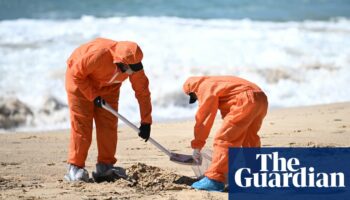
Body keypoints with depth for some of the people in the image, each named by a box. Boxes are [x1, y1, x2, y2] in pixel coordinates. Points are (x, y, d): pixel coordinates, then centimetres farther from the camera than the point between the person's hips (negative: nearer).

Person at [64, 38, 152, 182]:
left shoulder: (134, 64, -25)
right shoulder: (99, 54, -41)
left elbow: (142, 91, -13)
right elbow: (76, 74, -27)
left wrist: (146, 122, -11)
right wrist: (93, 96, -26)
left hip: (107, 85, 5)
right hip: (80, 80, -5)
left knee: (108, 124, -3)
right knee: (81, 123, -11)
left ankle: (105, 167, 3)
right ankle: (75, 168, -7)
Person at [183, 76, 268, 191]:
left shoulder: (205, 87, 5)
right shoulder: (216, 83, 33)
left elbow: (203, 119, 2)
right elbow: (227, 113, 39)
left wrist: (197, 146, 9)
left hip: (246, 100, -9)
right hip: (261, 99, 9)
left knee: (223, 139, -6)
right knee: (250, 140, 24)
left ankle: (214, 180, -9)